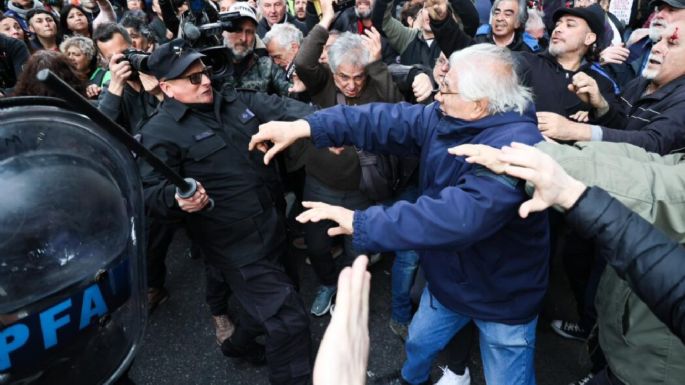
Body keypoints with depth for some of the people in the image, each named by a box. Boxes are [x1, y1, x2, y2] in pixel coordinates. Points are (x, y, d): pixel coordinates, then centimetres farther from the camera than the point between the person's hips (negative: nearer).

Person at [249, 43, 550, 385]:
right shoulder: (445, 119, -9)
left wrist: (362, 223, -42)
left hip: (502, 296, -7)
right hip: (448, 279, 7)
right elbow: (389, 121, -13)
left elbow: (458, 215, -45)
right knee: (418, 343, 29)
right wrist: (305, 126, -21)